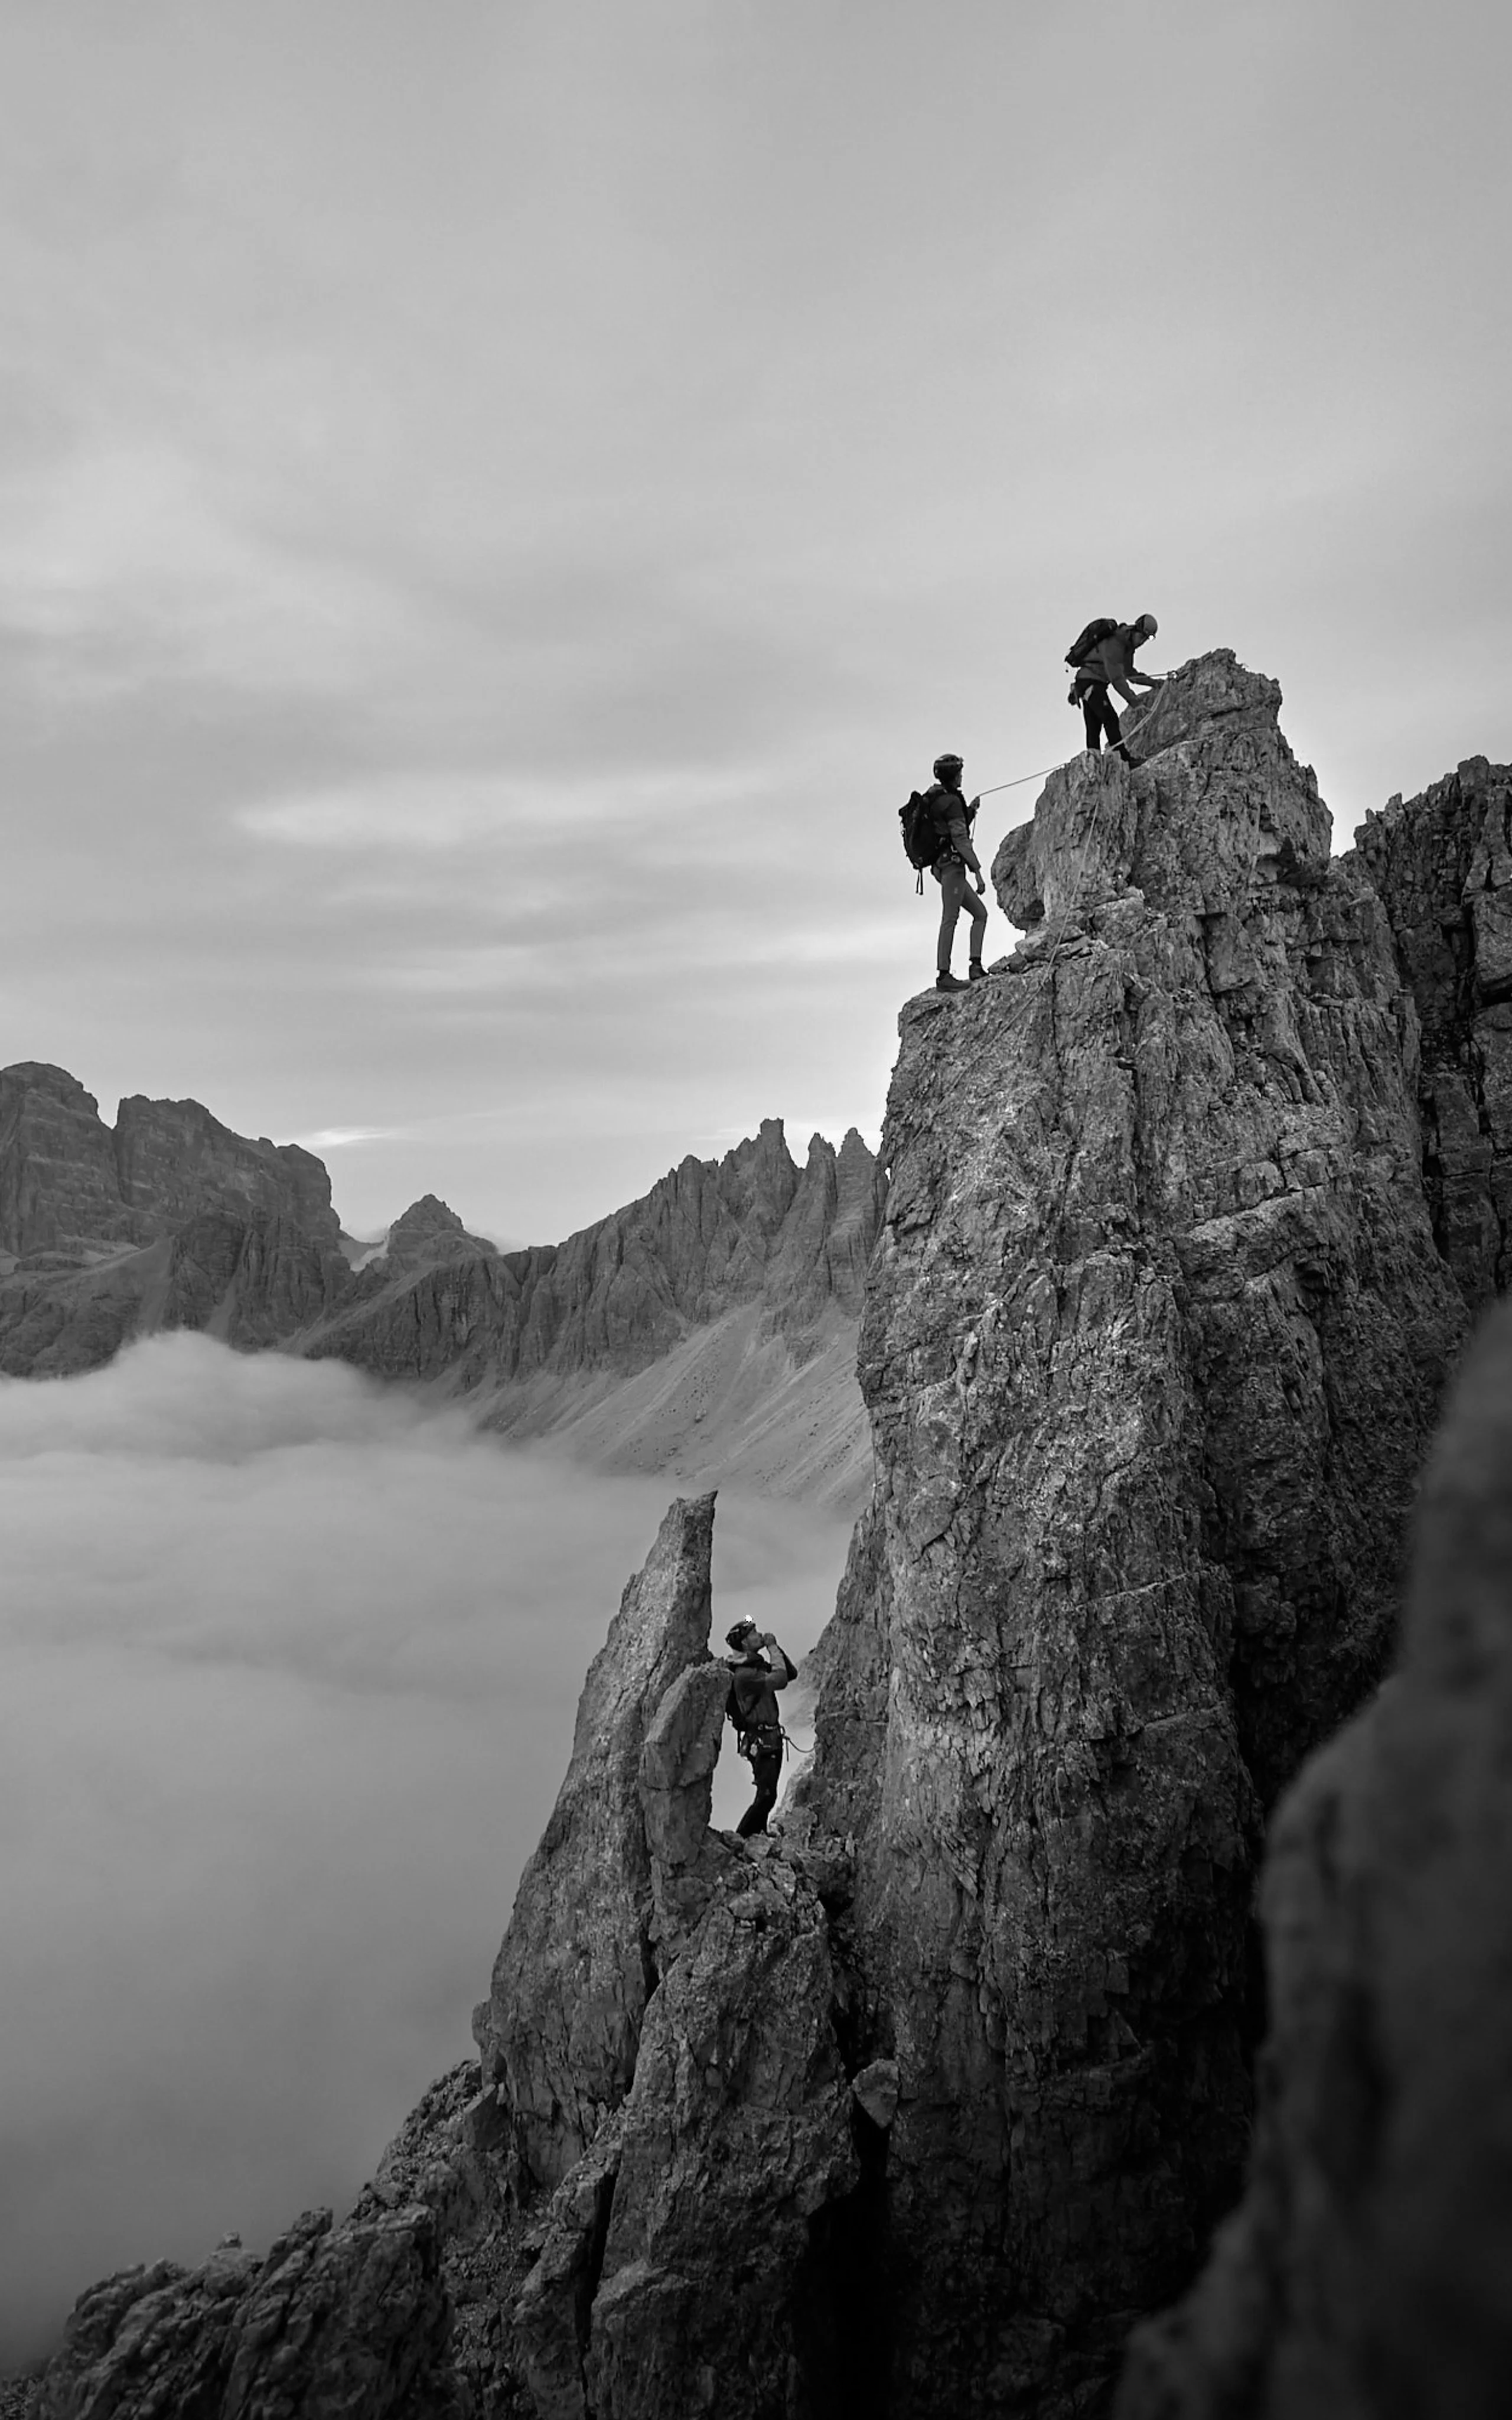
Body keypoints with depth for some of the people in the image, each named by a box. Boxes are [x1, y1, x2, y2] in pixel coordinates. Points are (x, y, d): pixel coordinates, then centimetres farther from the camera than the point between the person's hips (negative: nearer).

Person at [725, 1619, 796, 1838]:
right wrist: (773, 1648, -18)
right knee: (766, 1796, -11)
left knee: (767, 1795, 15)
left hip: (772, 1739, 10)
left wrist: (775, 1647, 2)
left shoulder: (759, 1666, 11)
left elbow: (792, 1673, 12)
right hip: (761, 1742, -10)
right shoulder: (743, 1674, -19)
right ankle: (739, 1839, -4)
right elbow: (780, 1680, -28)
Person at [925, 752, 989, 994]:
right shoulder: (952, 801, -10)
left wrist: (970, 810, 24)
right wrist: (977, 870, -15)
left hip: (940, 865, 10)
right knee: (950, 919, -11)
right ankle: (943, 976, -13)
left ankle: (976, 966, 4)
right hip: (953, 863, -10)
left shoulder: (934, 799, 17)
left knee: (980, 913, 12)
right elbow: (960, 839, -16)